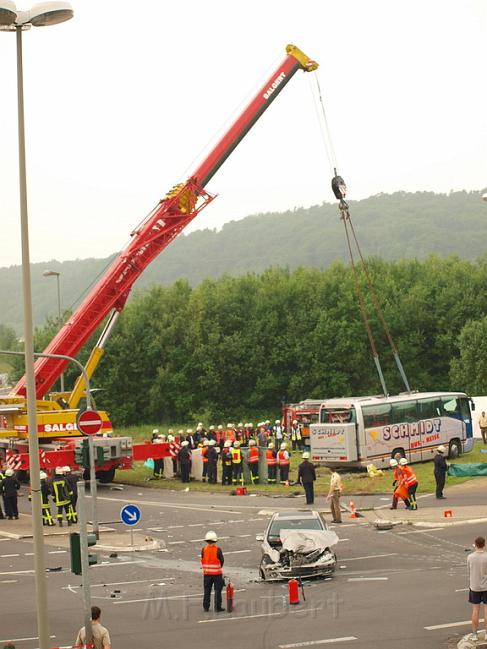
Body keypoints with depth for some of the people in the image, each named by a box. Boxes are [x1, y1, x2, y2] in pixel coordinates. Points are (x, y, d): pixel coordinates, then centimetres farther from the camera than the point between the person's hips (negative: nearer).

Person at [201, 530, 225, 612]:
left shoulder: (203, 550, -7)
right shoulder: (218, 550, -14)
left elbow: (202, 560, -1)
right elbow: (222, 561, -5)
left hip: (206, 573, 3)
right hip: (217, 573, -3)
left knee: (207, 591, 13)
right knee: (217, 591, 6)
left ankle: (206, 607, 15)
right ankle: (217, 607, 6)